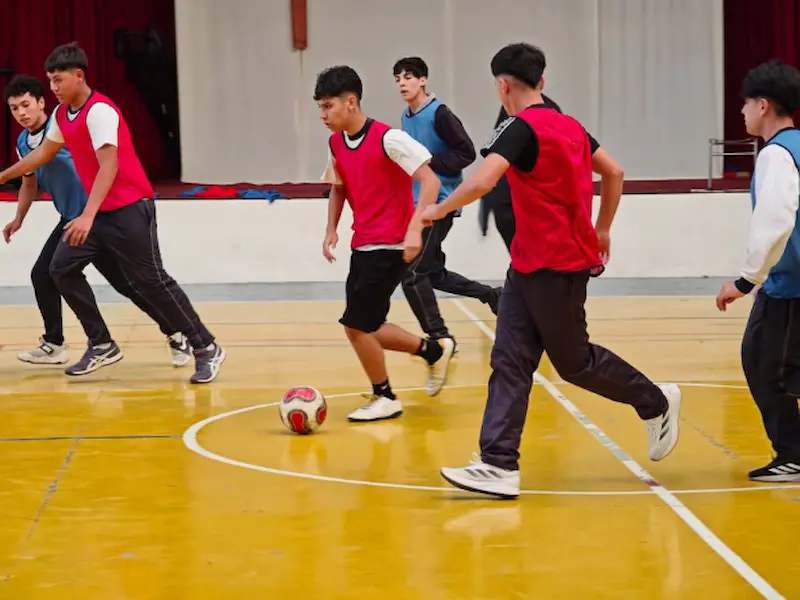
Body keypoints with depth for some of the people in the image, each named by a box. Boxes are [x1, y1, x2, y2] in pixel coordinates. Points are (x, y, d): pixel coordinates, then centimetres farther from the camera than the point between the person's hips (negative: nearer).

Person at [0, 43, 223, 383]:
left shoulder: (99, 111, -19)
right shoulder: (62, 114, 8)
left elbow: (108, 167, -26)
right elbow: (44, 153, 25)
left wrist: (87, 216, -34)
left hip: (129, 209, -9)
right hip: (99, 211, 9)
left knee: (151, 281, -8)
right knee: (62, 269, 1)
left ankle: (206, 349, 1)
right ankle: (102, 345, 9)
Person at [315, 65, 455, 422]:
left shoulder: (388, 139, -17)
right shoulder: (336, 144, 6)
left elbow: (430, 181, -18)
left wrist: (414, 229, -27)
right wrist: (331, 229, 10)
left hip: (389, 247, -8)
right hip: (362, 246, 8)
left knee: (356, 325, -8)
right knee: (364, 328, 10)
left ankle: (384, 398, 11)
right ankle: (434, 351, 29)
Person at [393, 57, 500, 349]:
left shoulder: (439, 114, -14)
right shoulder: (407, 117, 11)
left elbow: (467, 153, -17)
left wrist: (428, 162, -20)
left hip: (439, 203, -9)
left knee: (412, 273, -10)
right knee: (433, 273, 14)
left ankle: (439, 337, 1)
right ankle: (491, 295, 30)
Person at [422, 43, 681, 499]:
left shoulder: (522, 128, -16)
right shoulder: (569, 126, 11)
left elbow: (482, 181, -30)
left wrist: (439, 210, -15)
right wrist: (601, 231, 28)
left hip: (555, 266, -9)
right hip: (529, 264, 9)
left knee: (573, 361, 6)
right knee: (510, 362, 2)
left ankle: (657, 403, 26)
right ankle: (499, 465, -3)